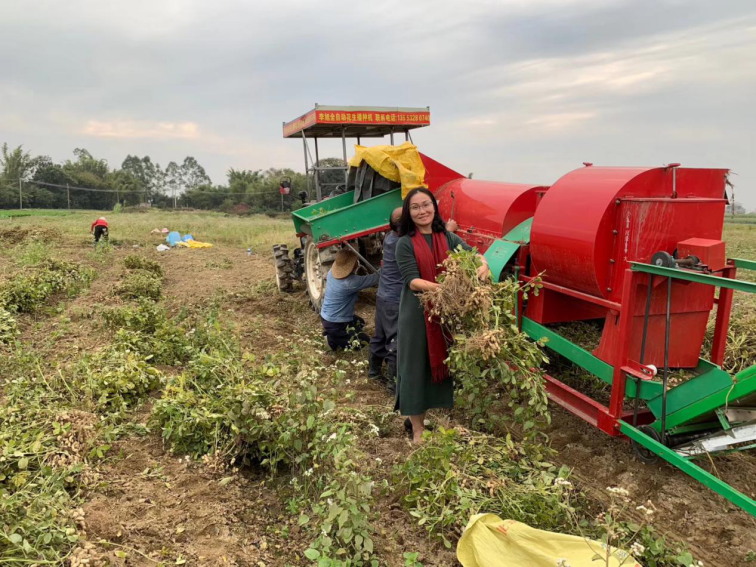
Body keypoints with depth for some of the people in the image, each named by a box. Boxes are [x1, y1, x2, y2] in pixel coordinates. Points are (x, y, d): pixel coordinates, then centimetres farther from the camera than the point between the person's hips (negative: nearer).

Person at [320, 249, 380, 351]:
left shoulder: (331, 272, -6)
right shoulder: (350, 282, -29)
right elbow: (375, 278, -21)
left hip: (325, 316, 9)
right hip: (334, 323, -9)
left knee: (360, 322, 28)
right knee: (364, 341, 0)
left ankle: (331, 333, 13)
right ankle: (333, 339, -3)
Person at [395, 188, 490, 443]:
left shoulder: (448, 238, 6)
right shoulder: (405, 243, -7)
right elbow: (412, 281, -16)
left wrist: (483, 264, -27)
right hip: (417, 312, -4)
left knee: (445, 362, 13)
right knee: (417, 366, 5)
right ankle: (417, 427, 19)